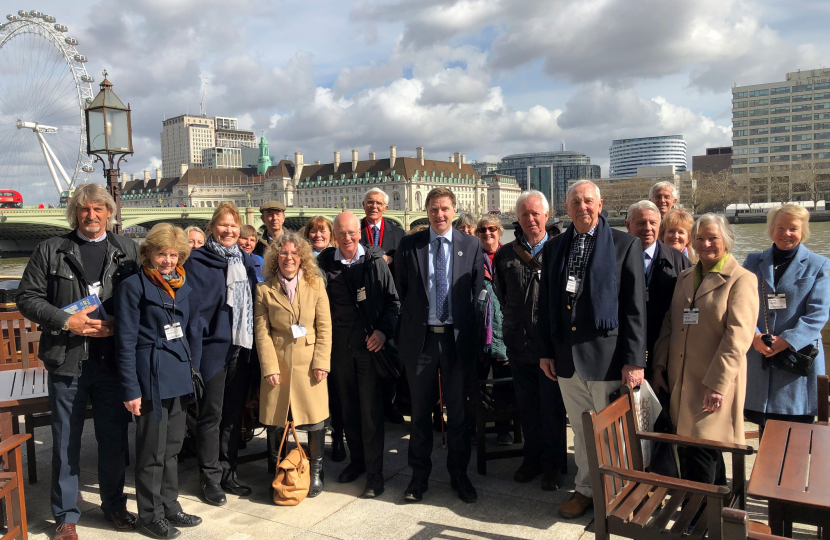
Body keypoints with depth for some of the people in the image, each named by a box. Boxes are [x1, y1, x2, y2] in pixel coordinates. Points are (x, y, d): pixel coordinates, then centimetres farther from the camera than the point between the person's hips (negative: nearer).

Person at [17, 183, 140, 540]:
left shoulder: (129, 251, 5)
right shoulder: (50, 251, 3)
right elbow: (28, 298, 0)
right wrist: (66, 322, -13)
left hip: (112, 360, 1)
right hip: (67, 361, 0)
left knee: (114, 439, 11)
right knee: (66, 442, 11)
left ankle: (114, 504, 31)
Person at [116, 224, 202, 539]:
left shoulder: (182, 285, 9)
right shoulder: (134, 286, -10)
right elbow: (126, 342, -11)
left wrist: (189, 369, 11)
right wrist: (131, 390, -14)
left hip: (179, 374, 6)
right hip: (151, 375, -6)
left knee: (172, 447, 16)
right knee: (153, 451, 5)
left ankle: (169, 507, 30)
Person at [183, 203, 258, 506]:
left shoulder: (246, 261, 12)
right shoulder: (198, 262, -5)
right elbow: (194, 310, -11)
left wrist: (254, 346, 10)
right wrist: (193, 357, -16)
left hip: (241, 350, 5)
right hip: (213, 350, -5)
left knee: (233, 414, 13)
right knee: (211, 415, 4)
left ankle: (228, 473, 25)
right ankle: (211, 479, 17)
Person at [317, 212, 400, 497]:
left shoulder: (375, 260, -2)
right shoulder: (325, 263, 2)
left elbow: (393, 300, 2)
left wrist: (384, 330, -10)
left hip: (370, 344, -3)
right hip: (340, 346, 3)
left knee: (371, 409, -1)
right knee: (348, 407, 13)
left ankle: (374, 472, 8)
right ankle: (357, 460, 31)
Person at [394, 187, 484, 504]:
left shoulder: (471, 245, 3)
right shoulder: (409, 245, 2)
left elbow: (478, 291, 5)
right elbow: (401, 289, 5)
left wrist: (469, 329, 0)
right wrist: (408, 326, 2)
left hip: (458, 337, 0)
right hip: (420, 337, 0)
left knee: (458, 410, 10)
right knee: (420, 410, 10)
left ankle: (459, 474, 26)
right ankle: (419, 475, 25)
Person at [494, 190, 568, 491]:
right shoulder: (506, 254, 7)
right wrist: (514, 323, 12)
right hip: (518, 341, 4)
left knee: (552, 407, 6)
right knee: (527, 406, 14)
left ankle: (553, 464, 21)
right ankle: (532, 458, 30)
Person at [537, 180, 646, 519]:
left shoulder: (625, 245, -3)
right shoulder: (553, 248, 9)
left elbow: (635, 308, -6)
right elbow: (546, 304, 12)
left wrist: (634, 360, -10)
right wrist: (545, 351, 9)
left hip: (606, 356, -4)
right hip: (566, 357, 4)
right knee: (580, 431, 16)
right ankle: (586, 489, 33)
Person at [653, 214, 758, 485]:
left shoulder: (742, 280, -6)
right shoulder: (685, 277, 14)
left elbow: (737, 338, -14)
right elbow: (669, 324, 14)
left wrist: (716, 384, -19)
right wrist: (659, 366, 6)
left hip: (714, 384, -6)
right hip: (681, 381, 6)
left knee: (698, 454, -8)